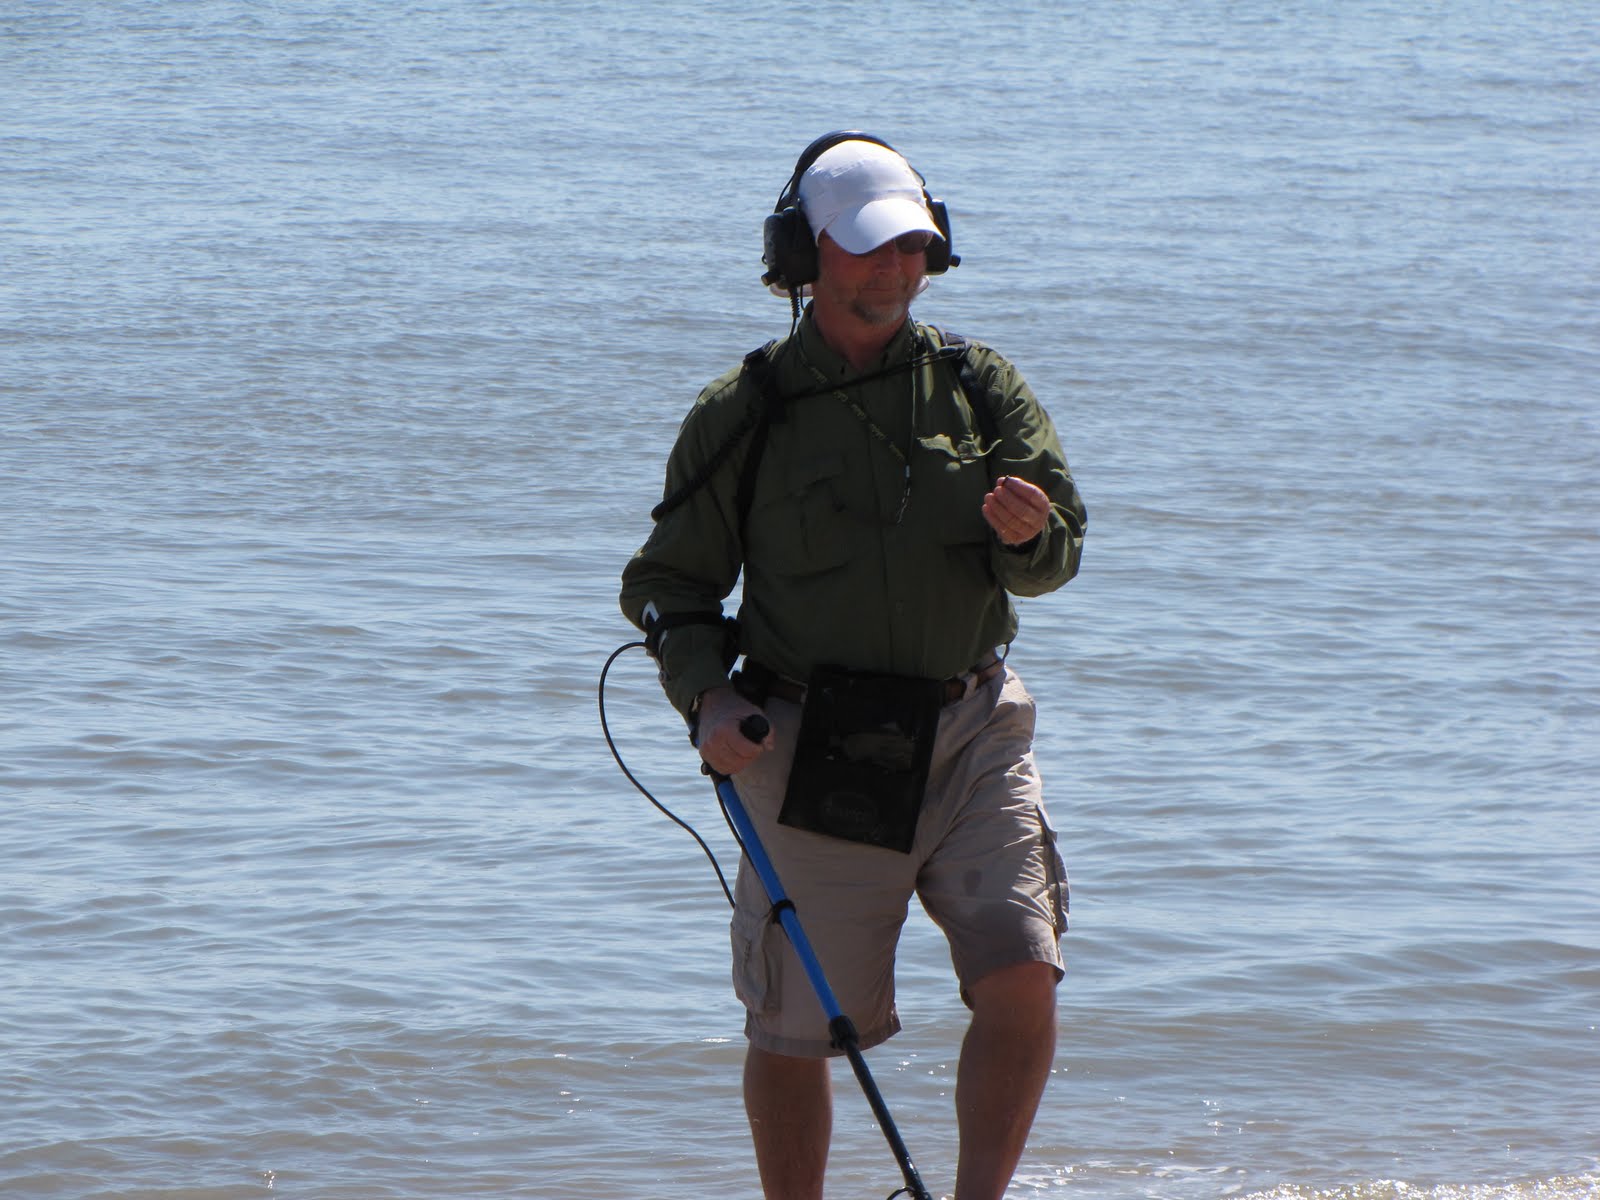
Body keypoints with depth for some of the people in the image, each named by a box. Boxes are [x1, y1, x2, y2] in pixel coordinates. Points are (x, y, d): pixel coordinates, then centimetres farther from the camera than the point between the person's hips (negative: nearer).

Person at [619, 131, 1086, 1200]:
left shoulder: (980, 385, 7)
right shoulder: (743, 413, 2)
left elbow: (1058, 555, 2)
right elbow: (669, 583, 7)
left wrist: (1029, 535, -21)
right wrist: (705, 695, -10)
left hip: (970, 732, 2)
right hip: (813, 752, -1)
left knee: (1021, 979, -14)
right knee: (791, 1029, 3)